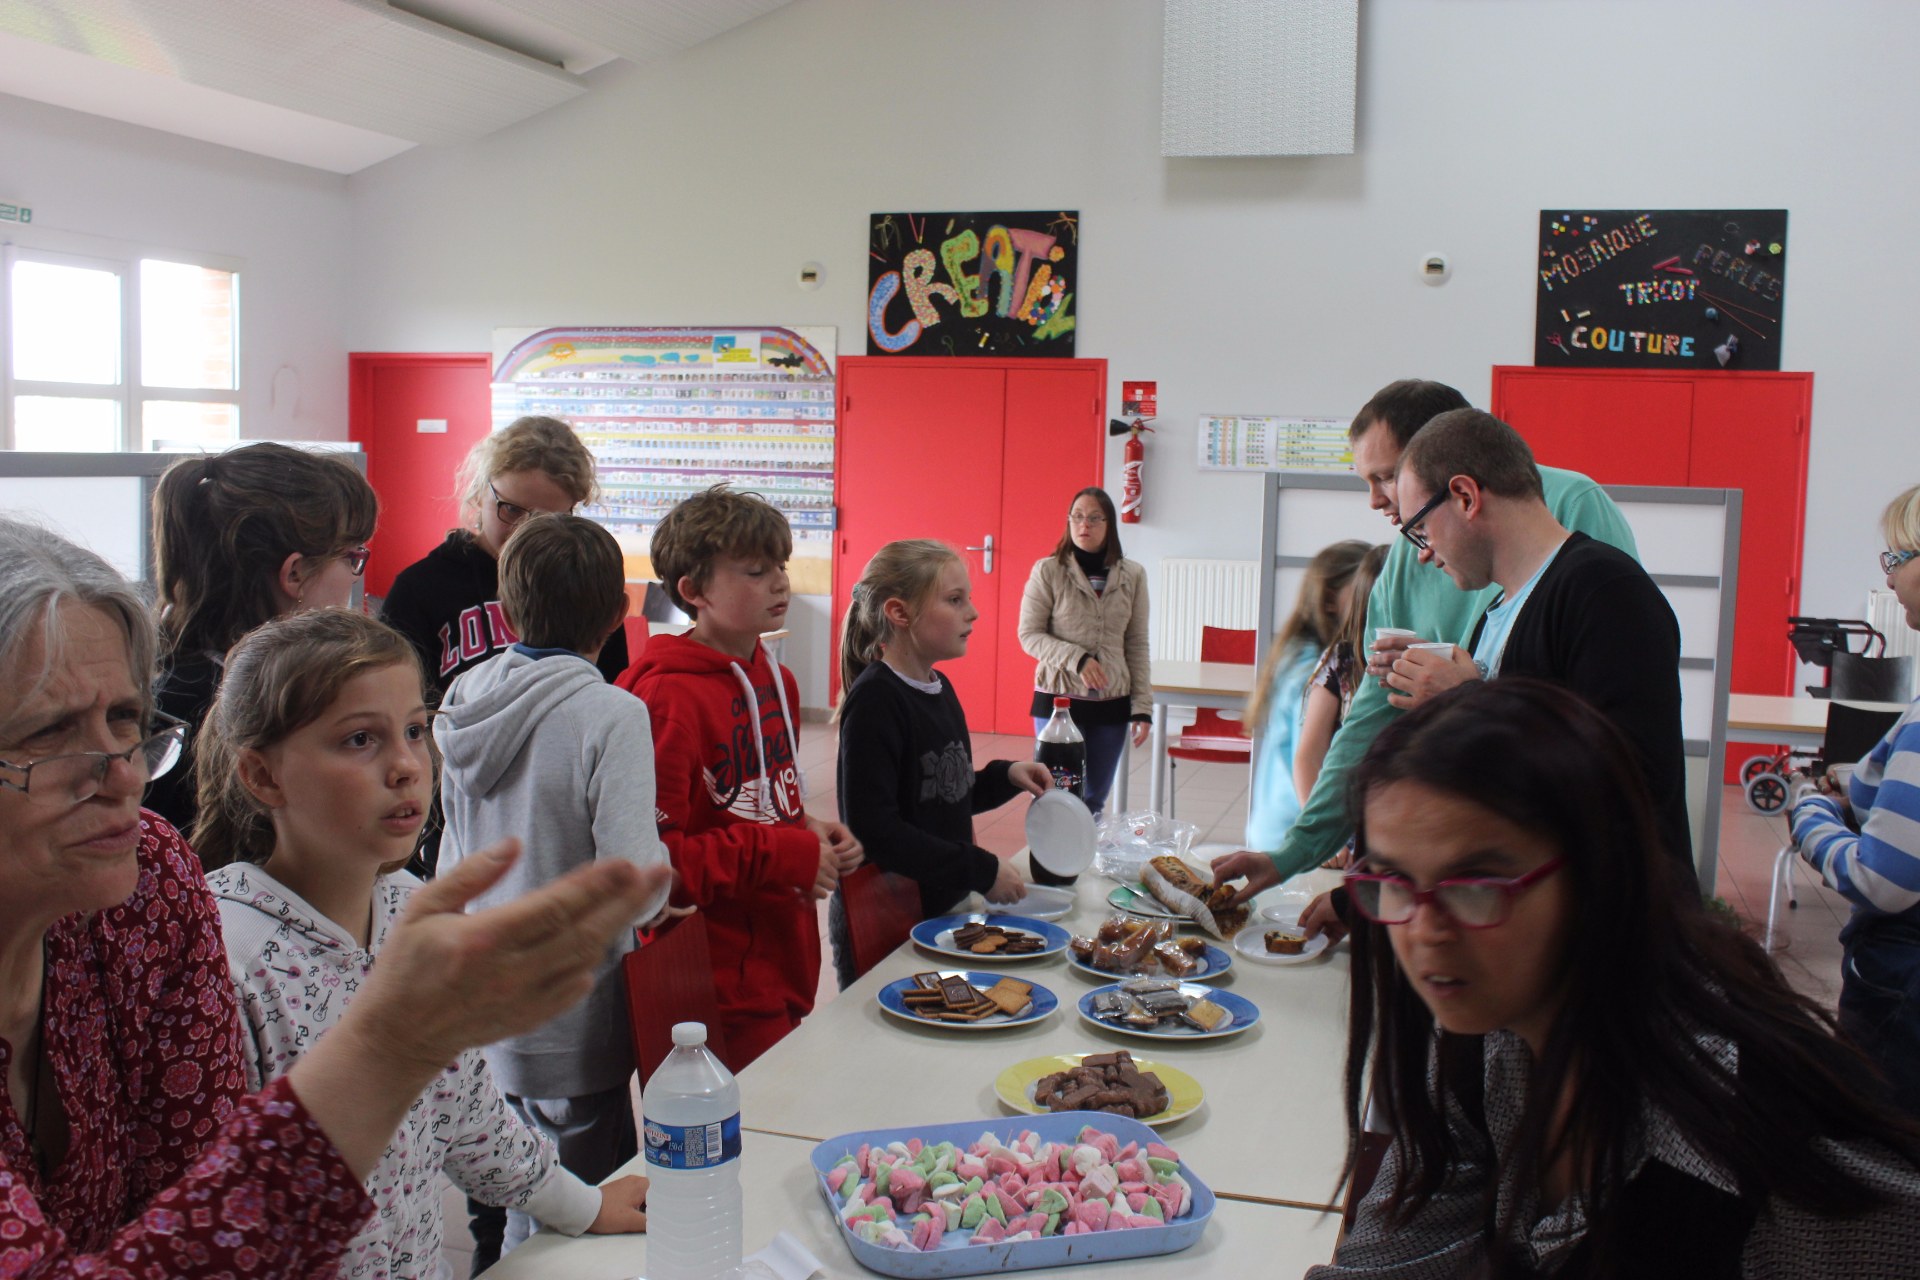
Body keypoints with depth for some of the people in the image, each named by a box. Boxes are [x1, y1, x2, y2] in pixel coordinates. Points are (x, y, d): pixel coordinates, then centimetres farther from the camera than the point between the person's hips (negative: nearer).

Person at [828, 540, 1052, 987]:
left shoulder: (938, 689, 8)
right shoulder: (875, 702, -19)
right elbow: (874, 828, -25)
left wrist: (1005, 776, 0)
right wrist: (982, 871, -21)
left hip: (939, 908, 9)